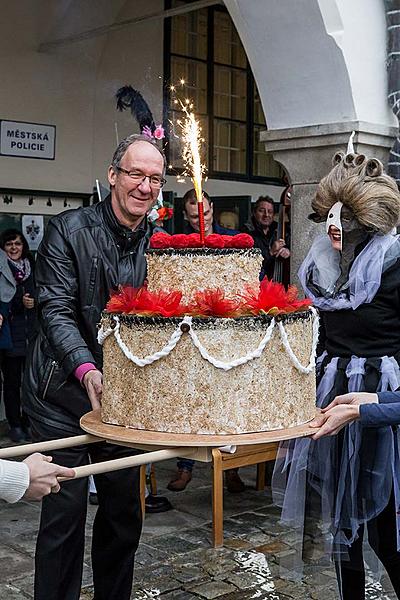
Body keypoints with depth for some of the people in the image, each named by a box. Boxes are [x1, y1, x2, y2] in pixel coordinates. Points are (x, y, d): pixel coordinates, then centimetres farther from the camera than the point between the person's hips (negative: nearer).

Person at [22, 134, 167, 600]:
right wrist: (86, 369, -30)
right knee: (64, 513, 1)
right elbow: (55, 309, -16)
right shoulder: (68, 230, -10)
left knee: (124, 513, 14)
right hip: (63, 392, -4)